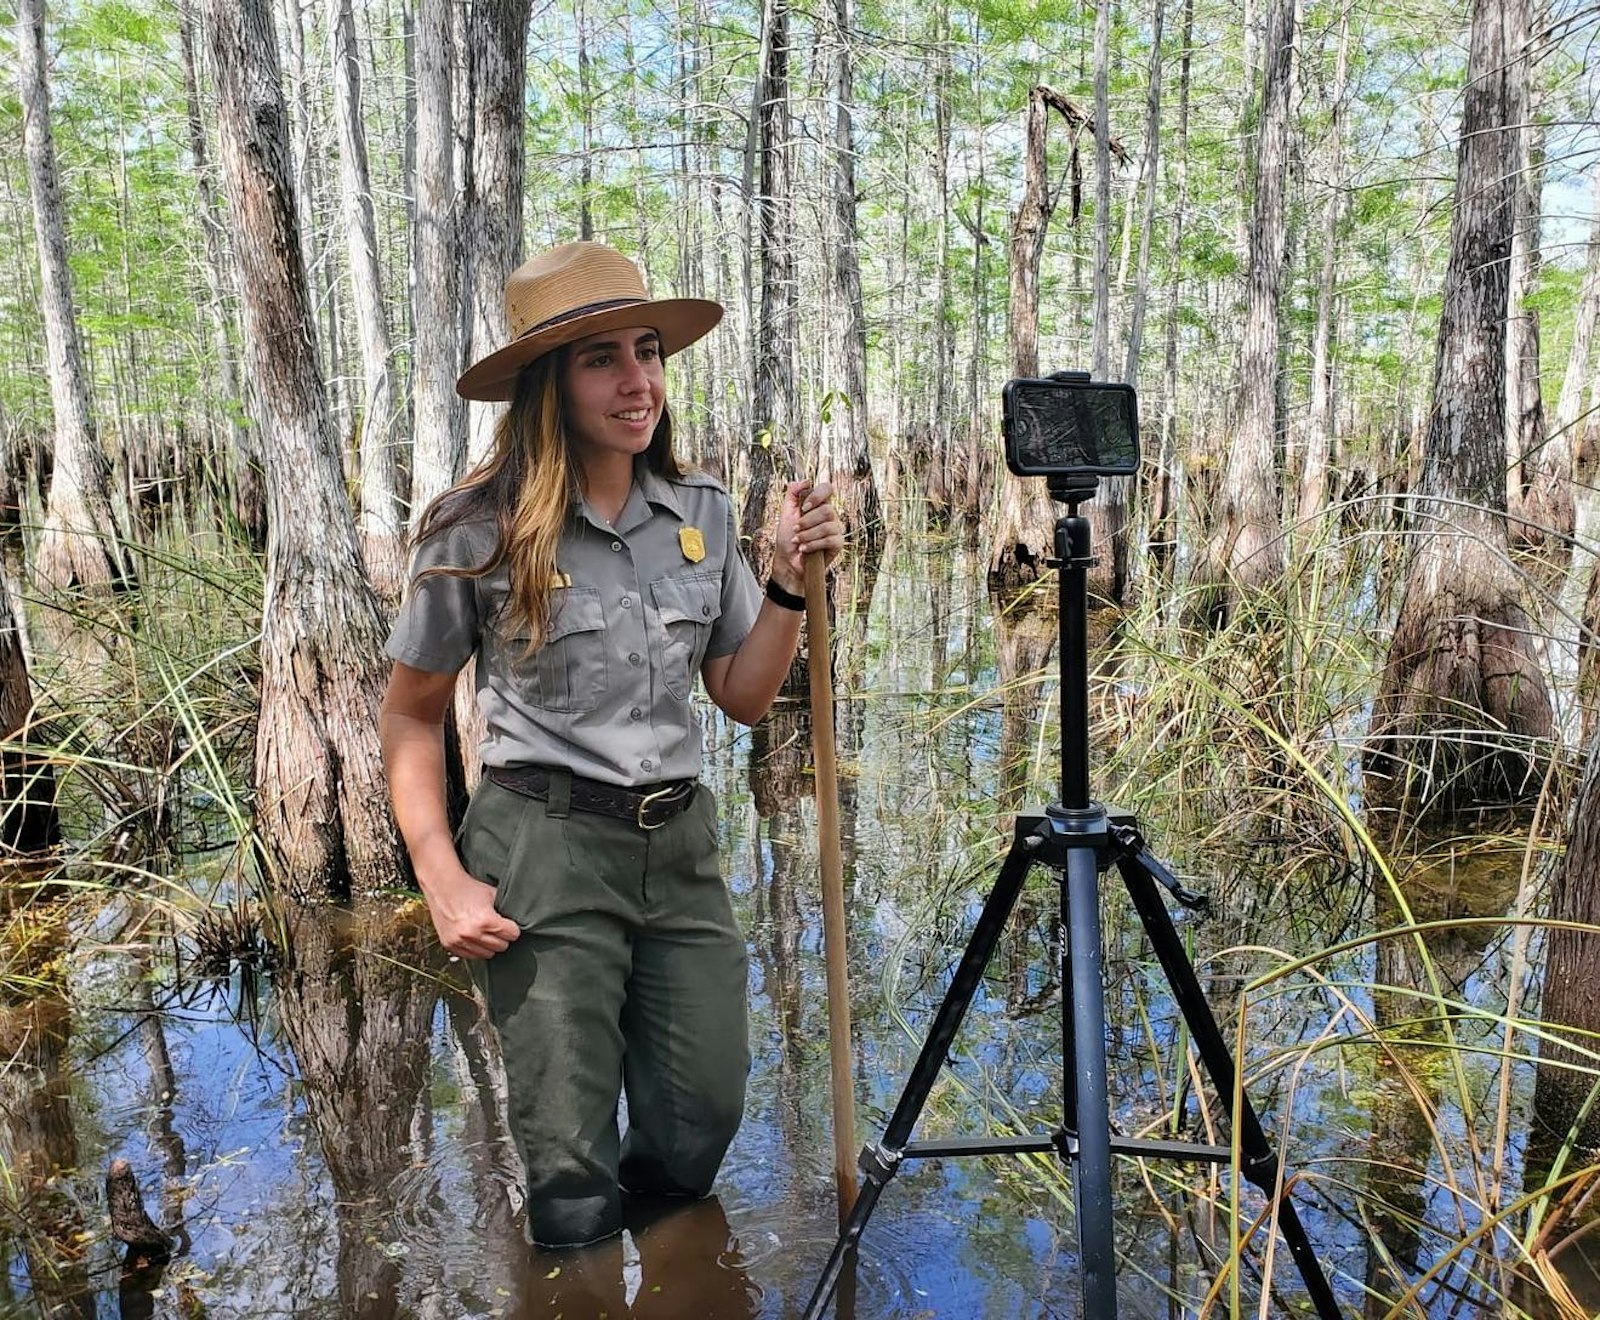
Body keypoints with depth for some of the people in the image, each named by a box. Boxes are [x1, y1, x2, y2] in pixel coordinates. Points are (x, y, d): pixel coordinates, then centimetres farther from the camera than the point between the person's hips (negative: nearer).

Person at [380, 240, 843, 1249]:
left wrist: (791, 581, -6)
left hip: (681, 847, 4)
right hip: (543, 850, -4)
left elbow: (745, 698, 8)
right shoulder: (480, 532, -9)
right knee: (571, 1194, 5)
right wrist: (443, 880, -8)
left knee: (699, 1134, 14)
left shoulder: (703, 514, 4)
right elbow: (412, 718, 1)